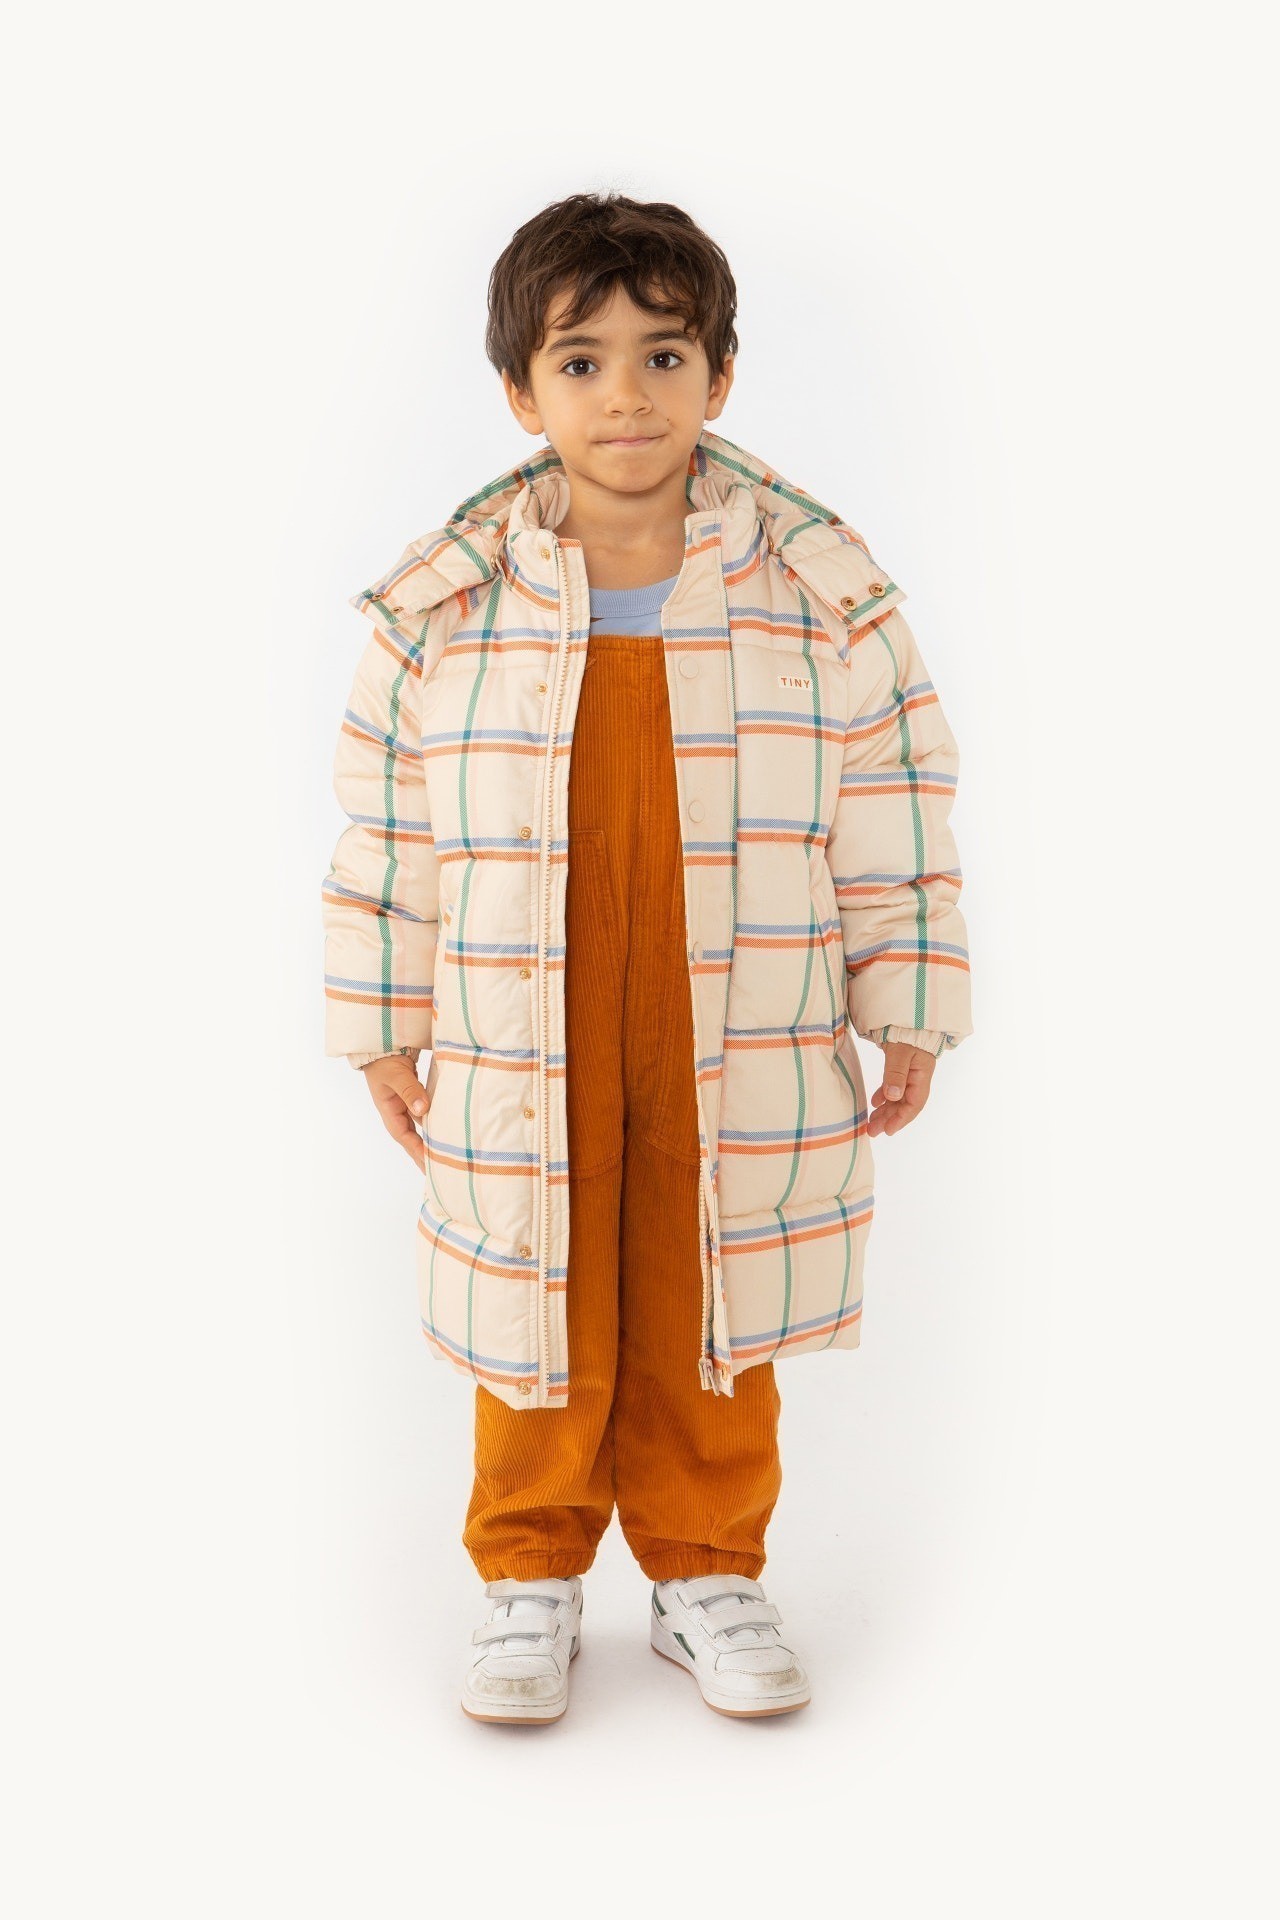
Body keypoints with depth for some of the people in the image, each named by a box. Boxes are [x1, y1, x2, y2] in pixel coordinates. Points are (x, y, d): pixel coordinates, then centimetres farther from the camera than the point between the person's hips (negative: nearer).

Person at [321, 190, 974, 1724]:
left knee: (708, 1324, 12)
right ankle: (529, 1576, 31)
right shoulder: (443, 606, -3)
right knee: (538, 1321, 11)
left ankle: (706, 1571, 32)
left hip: (740, 1056, 0)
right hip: (517, 1050, 0)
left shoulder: (822, 592, -3)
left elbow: (895, 808, 2)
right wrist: (384, 1025, 5)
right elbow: (384, 824, 4)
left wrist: (905, 1011, 3)